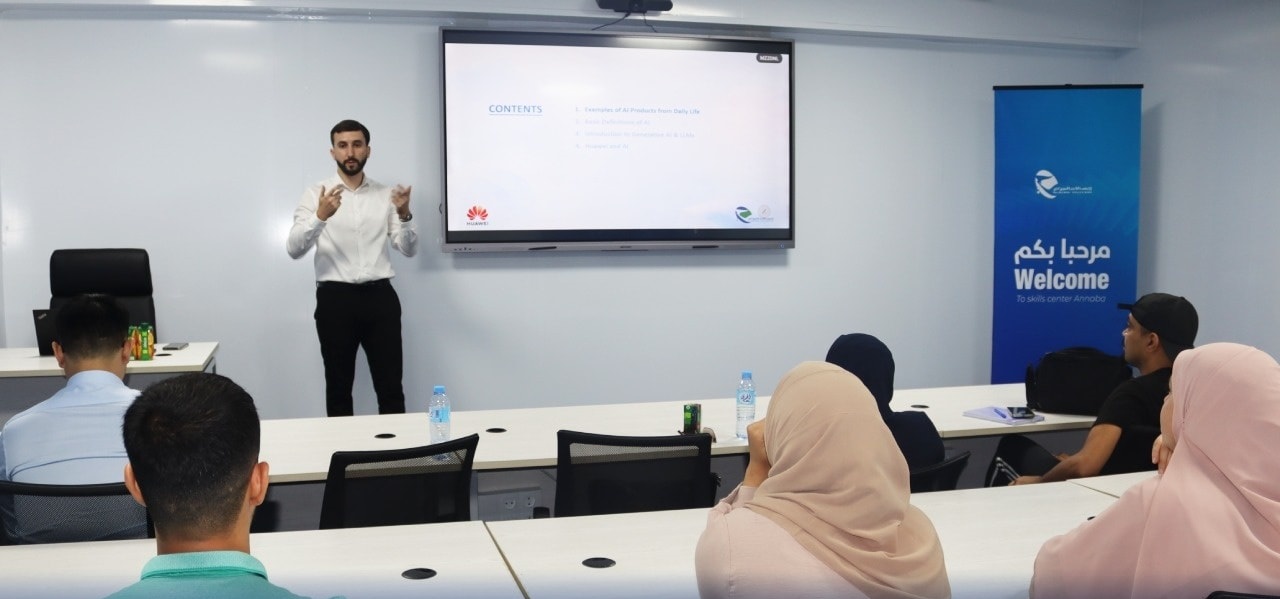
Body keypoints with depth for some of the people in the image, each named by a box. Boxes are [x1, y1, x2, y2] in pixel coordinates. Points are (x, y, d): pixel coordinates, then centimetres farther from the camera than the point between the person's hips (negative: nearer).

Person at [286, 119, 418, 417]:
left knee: (391, 386, 5)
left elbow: (409, 249, 5)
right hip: (335, 299, -1)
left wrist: (404, 215, -14)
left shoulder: (386, 194, 9)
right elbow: (294, 249, -9)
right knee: (338, 387, 8)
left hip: (379, 297, 2)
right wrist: (320, 216, -26)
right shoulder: (316, 194, 2)